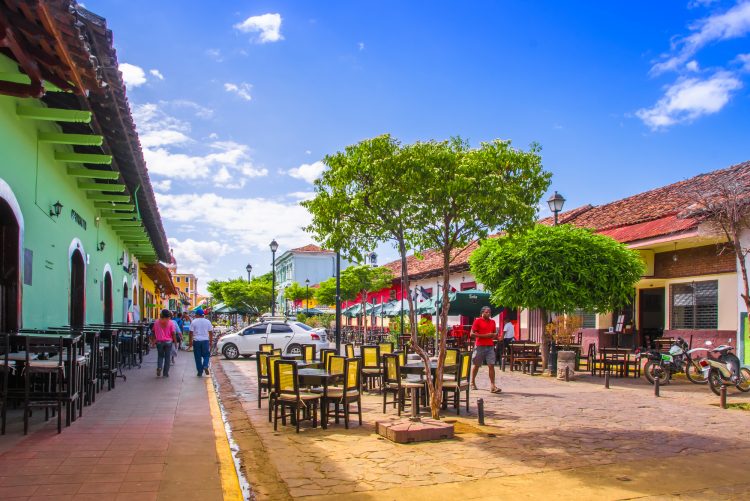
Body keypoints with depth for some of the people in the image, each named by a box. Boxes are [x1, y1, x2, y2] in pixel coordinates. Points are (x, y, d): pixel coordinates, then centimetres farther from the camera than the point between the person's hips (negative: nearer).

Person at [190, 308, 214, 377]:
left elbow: (191, 332, -3)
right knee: (206, 355, 12)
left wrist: (190, 341, 6)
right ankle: (205, 366, -13)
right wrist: (210, 341, 13)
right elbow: (211, 332, 5)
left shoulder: (193, 322, -2)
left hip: (196, 341, -1)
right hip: (205, 340, 1)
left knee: (198, 357, 6)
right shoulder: (207, 321, 4)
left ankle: (200, 371, 8)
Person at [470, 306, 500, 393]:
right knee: (476, 365, 9)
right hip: (480, 346, -4)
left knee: (491, 365, -7)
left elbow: (495, 333, 24)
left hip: (490, 346, 4)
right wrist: (484, 336, -17)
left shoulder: (492, 322, 12)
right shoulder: (478, 321, -4)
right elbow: (472, 334, -10)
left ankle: (493, 386, -10)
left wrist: (495, 335, -1)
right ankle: (473, 383, 27)